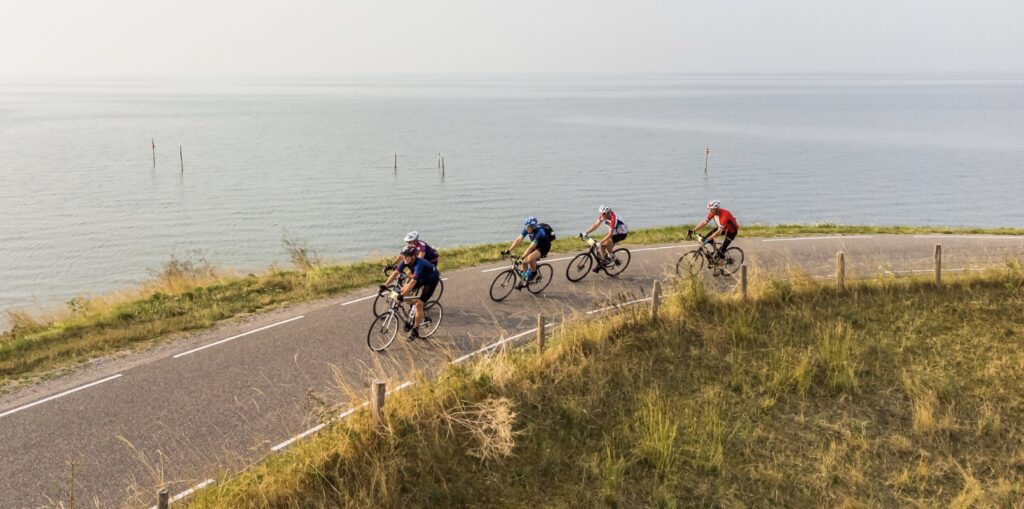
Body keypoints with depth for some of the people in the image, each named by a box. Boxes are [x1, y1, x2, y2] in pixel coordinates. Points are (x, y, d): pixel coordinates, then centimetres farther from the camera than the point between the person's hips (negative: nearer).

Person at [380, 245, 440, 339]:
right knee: (404, 290, -7)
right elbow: (396, 273, -18)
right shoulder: (406, 261, -18)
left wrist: (402, 295, -54)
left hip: (432, 280, -8)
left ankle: (415, 330, 1)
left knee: (419, 304, -13)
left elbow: (413, 282, -47)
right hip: (422, 278, 8)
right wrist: (385, 285, -28)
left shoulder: (419, 264, -39)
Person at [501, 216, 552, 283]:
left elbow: (531, 247, -42)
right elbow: (518, 239, -21)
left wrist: (522, 257, -48)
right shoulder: (527, 229, -17)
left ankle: (533, 273, -5)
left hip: (544, 247, -7)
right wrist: (508, 250, -30)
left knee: (530, 258, -31)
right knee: (524, 261, -9)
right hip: (535, 246, 7)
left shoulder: (540, 232, -36)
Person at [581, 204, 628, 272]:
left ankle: (609, 257, -9)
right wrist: (585, 233, -19)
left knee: (607, 242, -32)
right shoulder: (602, 215, -14)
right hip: (614, 232, 8)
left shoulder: (613, 218, -36)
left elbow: (610, 234, -38)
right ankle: (602, 262, 14)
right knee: (602, 245, -5)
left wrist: (600, 243, -43)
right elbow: (596, 225, -8)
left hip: (622, 233, -8)